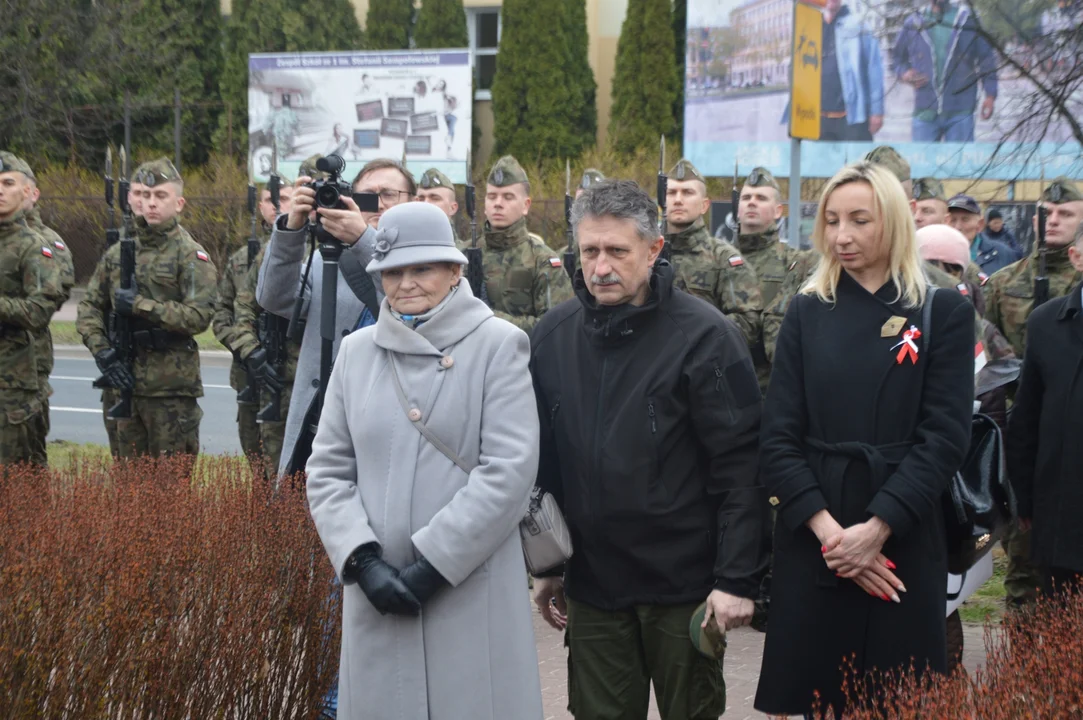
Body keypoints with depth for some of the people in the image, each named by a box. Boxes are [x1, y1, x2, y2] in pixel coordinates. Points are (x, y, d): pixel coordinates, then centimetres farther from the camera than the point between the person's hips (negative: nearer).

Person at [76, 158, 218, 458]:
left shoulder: (191, 255, -5)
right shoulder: (118, 252, 11)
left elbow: (199, 316, -16)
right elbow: (89, 306, 13)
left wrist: (140, 306, -17)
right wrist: (102, 351, -3)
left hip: (172, 386, -5)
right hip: (125, 380, 5)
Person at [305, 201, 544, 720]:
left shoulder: (497, 345, -2)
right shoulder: (357, 351, 9)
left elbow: (509, 470, -10)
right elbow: (327, 470, 8)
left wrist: (431, 565, -13)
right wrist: (363, 561, -7)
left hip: (474, 593, -3)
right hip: (376, 596, 3)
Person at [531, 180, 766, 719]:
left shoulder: (704, 335, -10)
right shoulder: (551, 336, 4)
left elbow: (741, 468, -12)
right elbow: (542, 462, 11)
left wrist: (737, 579, -16)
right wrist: (546, 565, 11)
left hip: (683, 584, -4)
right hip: (590, 583, 4)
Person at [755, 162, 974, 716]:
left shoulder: (944, 313, 1)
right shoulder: (807, 313, 6)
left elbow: (944, 436, -7)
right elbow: (777, 437, -1)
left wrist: (877, 527, -17)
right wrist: (827, 529, -14)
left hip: (904, 542, -1)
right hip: (811, 541, 2)